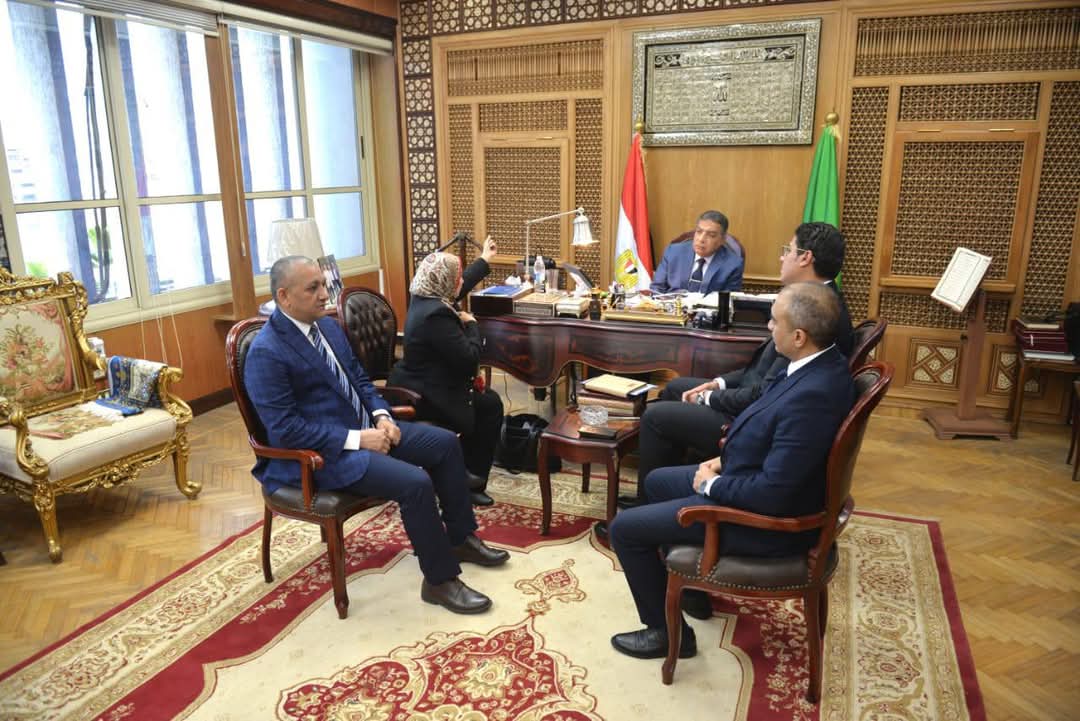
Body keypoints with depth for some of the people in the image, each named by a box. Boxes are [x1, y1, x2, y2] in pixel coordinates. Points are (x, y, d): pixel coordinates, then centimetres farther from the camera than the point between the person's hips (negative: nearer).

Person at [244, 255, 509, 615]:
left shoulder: (328, 326, 8)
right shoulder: (266, 353, -18)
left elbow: (359, 378, 17)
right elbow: (284, 430, -22)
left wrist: (382, 416, -3)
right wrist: (357, 439, -23)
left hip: (364, 426, 9)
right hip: (321, 452, -9)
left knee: (446, 443, 2)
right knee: (416, 483, -25)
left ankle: (460, 537, 18)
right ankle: (441, 579, -5)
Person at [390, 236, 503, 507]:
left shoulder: (425, 299, 3)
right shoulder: (436, 315, -28)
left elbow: (461, 285, 25)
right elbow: (469, 358, -25)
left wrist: (484, 260, 35)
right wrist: (471, 325, -9)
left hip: (425, 384, 10)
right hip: (426, 397, -10)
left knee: (490, 401, 8)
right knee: (489, 406, -2)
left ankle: (470, 477, 13)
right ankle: (471, 480, 14)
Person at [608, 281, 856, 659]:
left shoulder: (812, 396, -35)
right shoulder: (820, 363, -4)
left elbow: (773, 494, -32)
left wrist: (713, 484, -16)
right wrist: (727, 459, 3)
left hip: (768, 519, -10)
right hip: (752, 480, 10)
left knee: (625, 529, -3)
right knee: (657, 482, 25)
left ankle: (669, 631, 16)